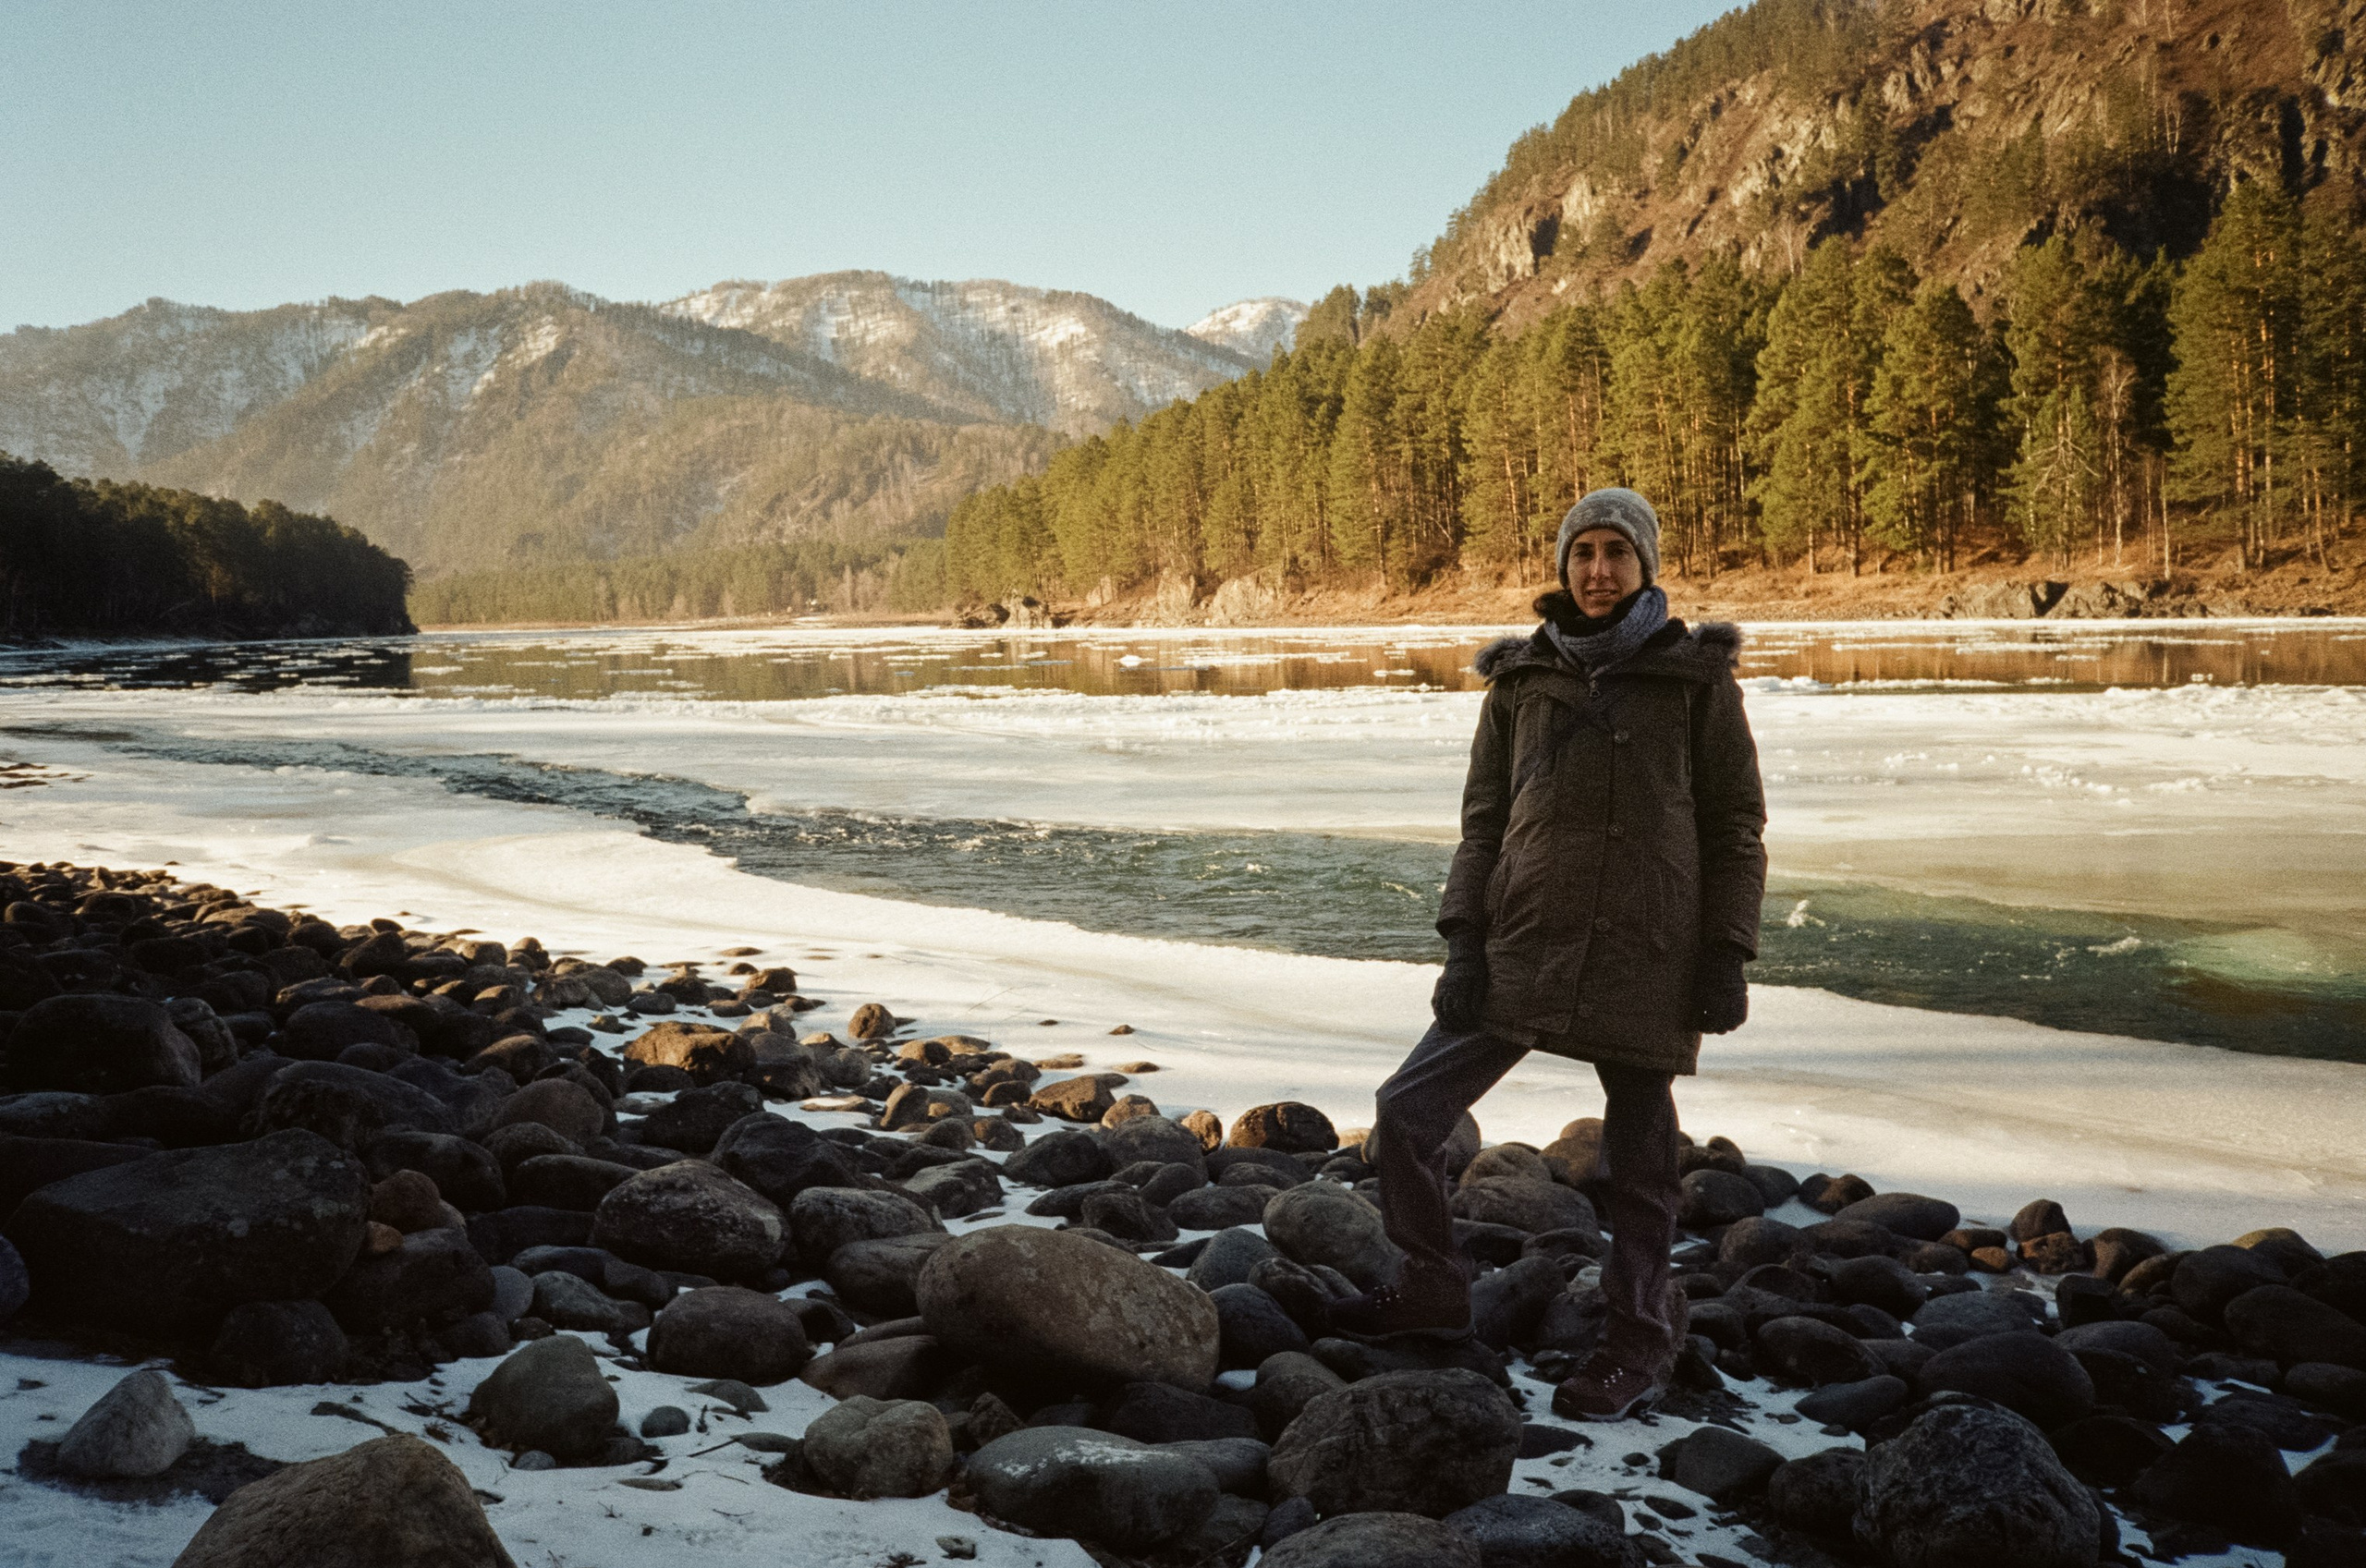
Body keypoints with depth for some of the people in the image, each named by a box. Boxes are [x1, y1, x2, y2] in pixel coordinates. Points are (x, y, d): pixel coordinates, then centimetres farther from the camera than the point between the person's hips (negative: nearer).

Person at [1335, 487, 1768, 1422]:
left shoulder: (1696, 676, 1)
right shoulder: (1522, 678, 8)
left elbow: (1736, 827, 3)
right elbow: (1483, 819, 11)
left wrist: (1726, 957, -5)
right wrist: (1463, 939, 0)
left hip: (1645, 960, -3)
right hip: (1523, 950, 3)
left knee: (1636, 1164, 5)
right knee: (1406, 1113, -4)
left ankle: (1639, 1342, 24)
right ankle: (1432, 1290, 16)